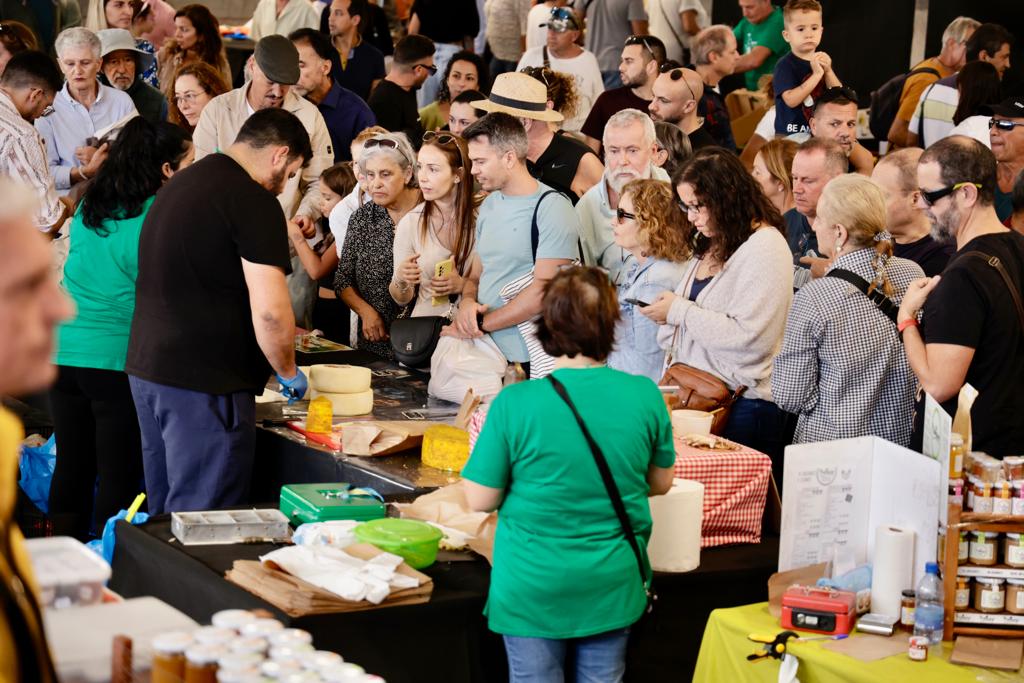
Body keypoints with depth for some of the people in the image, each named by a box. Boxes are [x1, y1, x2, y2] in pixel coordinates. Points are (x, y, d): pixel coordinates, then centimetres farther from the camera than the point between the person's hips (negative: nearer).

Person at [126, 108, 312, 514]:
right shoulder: (255, 202, -13)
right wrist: (288, 372, -3)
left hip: (145, 369, 9)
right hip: (203, 384, -9)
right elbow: (269, 310, -20)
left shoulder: (180, 184, 15)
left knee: (163, 514, 17)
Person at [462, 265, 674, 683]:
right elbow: (661, 483, 5)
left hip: (535, 586, -2)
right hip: (614, 583, 3)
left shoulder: (515, 404, -18)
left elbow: (480, 500, -10)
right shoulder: (645, 395, -9)